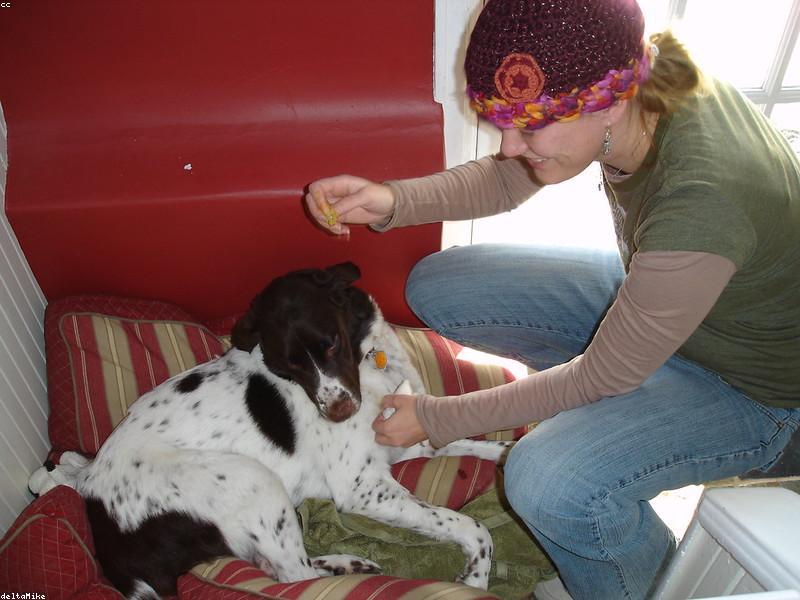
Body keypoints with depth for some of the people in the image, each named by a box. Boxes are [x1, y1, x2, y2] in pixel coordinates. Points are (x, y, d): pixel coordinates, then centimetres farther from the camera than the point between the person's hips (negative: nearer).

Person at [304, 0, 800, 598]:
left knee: (547, 485, -34)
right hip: (645, 295, 6)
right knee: (437, 285, -7)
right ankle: (576, 409, 13)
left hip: (750, 386, -6)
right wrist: (391, 201, -22)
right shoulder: (637, 85, -18)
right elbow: (505, 179, -4)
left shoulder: (700, 207, -39)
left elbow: (603, 379, -26)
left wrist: (438, 419, -17)